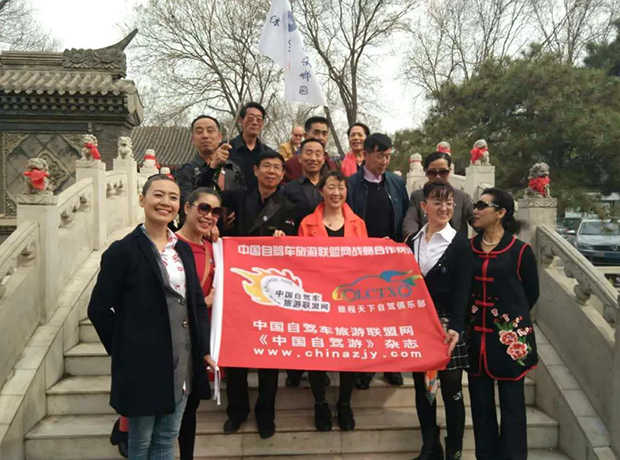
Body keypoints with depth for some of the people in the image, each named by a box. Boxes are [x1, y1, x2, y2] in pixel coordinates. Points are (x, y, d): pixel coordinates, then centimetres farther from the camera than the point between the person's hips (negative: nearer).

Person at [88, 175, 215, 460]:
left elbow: (197, 302, 12)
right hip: (143, 362, -5)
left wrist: (204, 348, 6)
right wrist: (122, 347, -5)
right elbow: (98, 309, -8)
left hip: (182, 361, 6)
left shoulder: (183, 249, 9)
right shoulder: (123, 250, -10)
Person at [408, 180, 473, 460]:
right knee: (422, 387, 12)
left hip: (447, 324, -4)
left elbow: (462, 291, -12)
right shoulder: (412, 241, 8)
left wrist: (455, 327, -25)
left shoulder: (460, 244, -4)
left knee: (451, 390, 4)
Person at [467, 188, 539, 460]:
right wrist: (468, 320, 3)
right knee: (480, 401, 12)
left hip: (510, 336, -3)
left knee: (511, 402, 7)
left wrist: (512, 318, 8)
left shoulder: (520, 251, -6)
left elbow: (531, 293, 3)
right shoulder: (468, 248, 4)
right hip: (476, 335, 4)